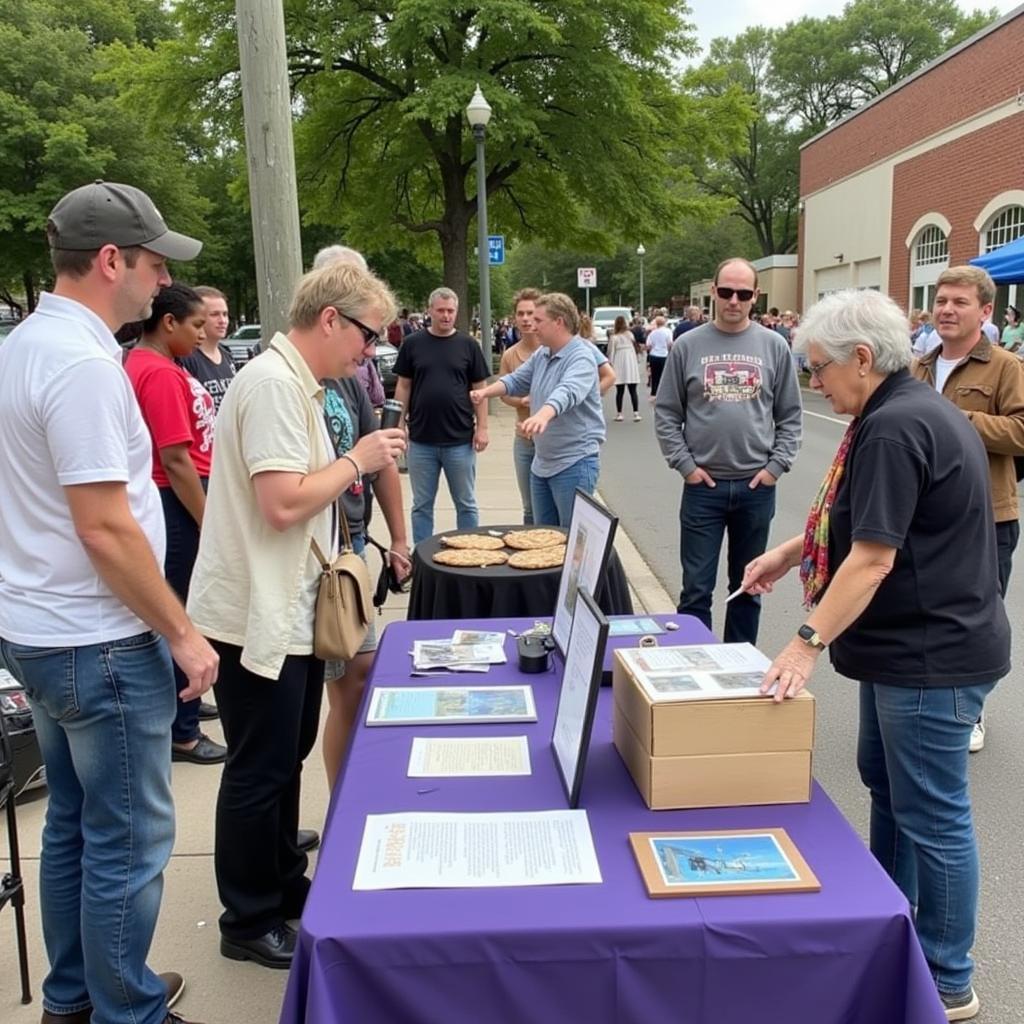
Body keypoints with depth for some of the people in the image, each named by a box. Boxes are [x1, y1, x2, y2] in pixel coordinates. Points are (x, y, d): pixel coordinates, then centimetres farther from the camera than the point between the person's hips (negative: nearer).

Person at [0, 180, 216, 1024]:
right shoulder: (82, 362, -21)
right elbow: (105, 529, -24)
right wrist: (182, 633, -15)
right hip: (101, 645, -10)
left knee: (74, 823, 21)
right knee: (129, 841, 5)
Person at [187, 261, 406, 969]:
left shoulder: (298, 384, 12)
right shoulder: (274, 384, -20)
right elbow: (283, 503, -27)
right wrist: (357, 460, -15)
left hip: (292, 610, 10)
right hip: (259, 615, -10)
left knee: (286, 758, 21)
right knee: (260, 772, 5)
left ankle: (286, 886, 38)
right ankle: (249, 923, 23)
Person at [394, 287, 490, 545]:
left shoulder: (468, 345, 2)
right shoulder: (413, 344, 3)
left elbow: (479, 388, 3)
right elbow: (403, 387, 6)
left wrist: (482, 427, -4)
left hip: (460, 440, -1)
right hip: (421, 440, 1)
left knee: (466, 504, 9)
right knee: (422, 505, 10)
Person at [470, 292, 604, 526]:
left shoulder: (581, 356, -16)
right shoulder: (541, 354, 11)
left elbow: (568, 392, -34)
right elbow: (516, 380, 17)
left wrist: (543, 415, -52)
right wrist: (486, 391, -2)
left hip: (574, 463, -9)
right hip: (541, 462, 9)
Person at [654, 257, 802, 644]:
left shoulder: (774, 346, 3)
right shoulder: (689, 346, 0)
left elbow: (790, 416, 6)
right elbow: (666, 414, 2)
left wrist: (776, 466, -3)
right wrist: (685, 464, -6)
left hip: (757, 486, 2)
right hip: (703, 486, -1)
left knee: (748, 587, 13)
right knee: (696, 588, 4)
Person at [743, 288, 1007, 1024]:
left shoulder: (894, 428, -23)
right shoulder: (914, 411, 10)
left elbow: (873, 555, -27)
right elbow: (866, 520, 20)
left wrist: (809, 642, -25)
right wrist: (790, 552, 16)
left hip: (932, 654, -11)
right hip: (909, 643, 11)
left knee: (932, 814, 3)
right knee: (887, 786, 22)